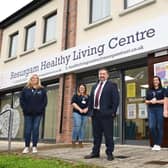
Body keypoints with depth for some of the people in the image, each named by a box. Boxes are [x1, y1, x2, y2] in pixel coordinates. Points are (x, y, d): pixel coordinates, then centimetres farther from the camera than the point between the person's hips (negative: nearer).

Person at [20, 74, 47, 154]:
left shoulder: (42, 90, 9)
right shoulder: (26, 89, 9)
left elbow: (45, 100, 5)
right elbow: (21, 100, 5)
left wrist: (40, 109, -7)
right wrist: (25, 108, -6)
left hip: (38, 113, 0)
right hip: (28, 113, 0)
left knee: (36, 130, 0)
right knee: (27, 130, 2)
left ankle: (34, 146, 8)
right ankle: (27, 147, 10)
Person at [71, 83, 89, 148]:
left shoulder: (87, 97, 16)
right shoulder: (75, 95, 7)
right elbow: (73, 103, -3)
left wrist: (86, 109, -8)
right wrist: (79, 109, -13)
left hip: (85, 114, 4)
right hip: (77, 113, -3)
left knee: (82, 128, 3)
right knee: (76, 127, -12)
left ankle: (80, 141, 9)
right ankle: (73, 141, 0)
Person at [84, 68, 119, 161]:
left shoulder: (112, 85, 1)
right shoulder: (94, 86, 20)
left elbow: (116, 99, -6)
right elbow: (91, 100, 19)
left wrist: (113, 112, -13)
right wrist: (90, 111, 9)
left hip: (106, 113, -6)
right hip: (95, 113, 6)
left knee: (108, 135, 0)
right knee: (96, 134, 13)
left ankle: (109, 153, 11)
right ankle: (95, 152, 22)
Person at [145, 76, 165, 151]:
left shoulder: (162, 90, 6)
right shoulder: (149, 91, 16)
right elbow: (146, 101, 16)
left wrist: (157, 101, -13)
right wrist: (150, 101, -4)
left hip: (159, 109, -2)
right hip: (151, 109, 3)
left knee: (159, 127, -3)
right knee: (151, 127, -5)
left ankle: (158, 144, 6)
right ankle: (155, 144, 10)